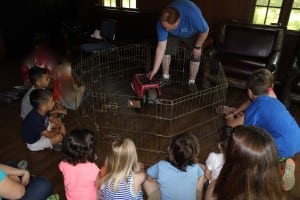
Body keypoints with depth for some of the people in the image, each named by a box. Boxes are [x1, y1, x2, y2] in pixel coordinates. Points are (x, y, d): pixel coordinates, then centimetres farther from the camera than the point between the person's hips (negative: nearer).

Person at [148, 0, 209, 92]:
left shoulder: (192, 14, -47)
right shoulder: (162, 22, -36)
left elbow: (205, 31, -28)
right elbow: (161, 47, -30)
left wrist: (197, 47, -18)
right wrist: (154, 70, -29)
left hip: (193, 34, -2)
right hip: (174, 35, 2)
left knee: (196, 56, -13)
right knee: (165, 50, -12)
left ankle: (192, 82, 4)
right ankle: (165, 77, 6)